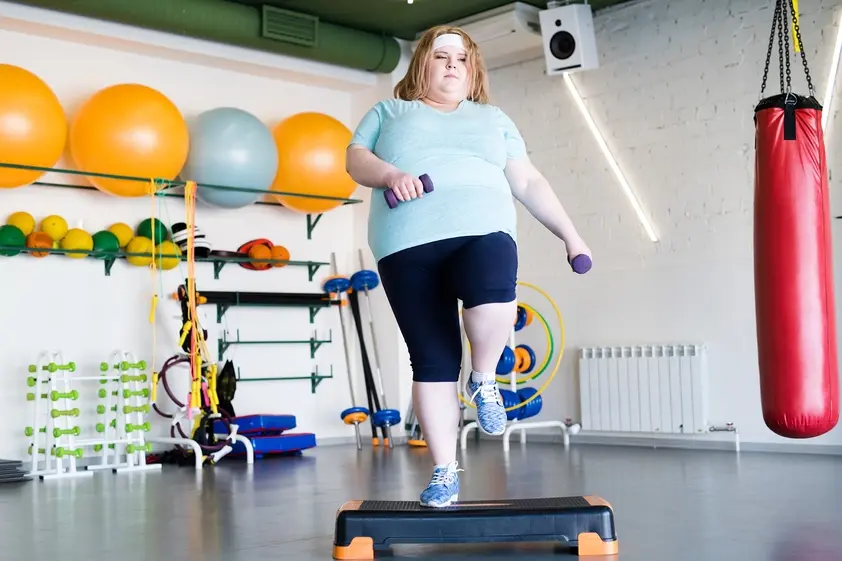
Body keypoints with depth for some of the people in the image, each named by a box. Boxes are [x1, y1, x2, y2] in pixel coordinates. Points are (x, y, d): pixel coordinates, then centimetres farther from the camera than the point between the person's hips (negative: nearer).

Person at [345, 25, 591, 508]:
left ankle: (485, 380, -4)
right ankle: (445, 472, 7)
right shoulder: (389, 112, 22)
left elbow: (529, 182, 20)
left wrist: (570, 233, 12)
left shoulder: (493, 119, 25)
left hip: (482, 230, 0)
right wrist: (390, 174, -13)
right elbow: (355, 158, 9)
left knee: (493, 298, -34)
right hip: (409, 243, 0)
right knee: (432, 361, -4)